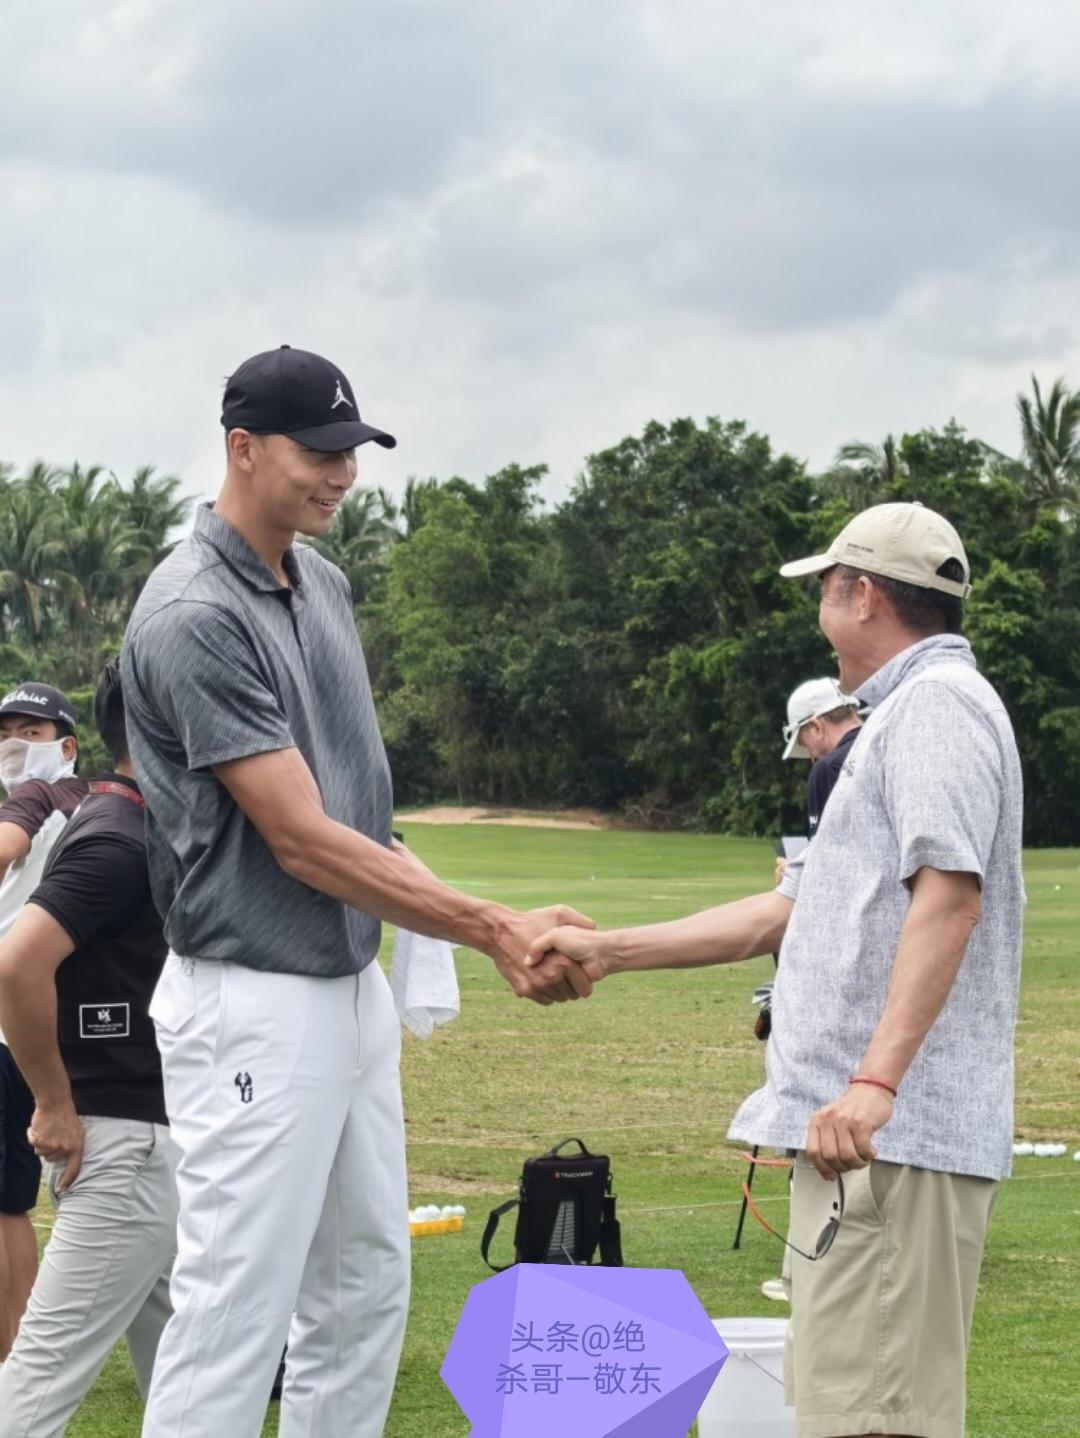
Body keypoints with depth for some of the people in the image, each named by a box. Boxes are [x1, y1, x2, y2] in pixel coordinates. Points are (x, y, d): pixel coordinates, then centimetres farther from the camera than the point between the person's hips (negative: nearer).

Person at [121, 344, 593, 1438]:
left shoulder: (323, 584, 10)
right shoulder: (195, 618, -18)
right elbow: (303, 842, -20)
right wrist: (493, 930, -20)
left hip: (353, 988, 9)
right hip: (254, 1008, -9)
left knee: (363, 1294, 14)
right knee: (233, 1319, -8)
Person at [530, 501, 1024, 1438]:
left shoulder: (937, 702, -7)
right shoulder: (900, 716, 25)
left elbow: (948, 896, -22)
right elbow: (784, 914, 28)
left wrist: (876, 1080, -30)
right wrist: (608, 953, 28)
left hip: (898, 1131, -11)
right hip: (862, 1129, 11)